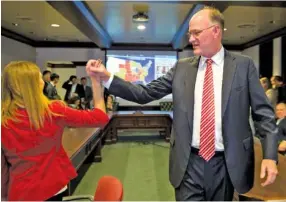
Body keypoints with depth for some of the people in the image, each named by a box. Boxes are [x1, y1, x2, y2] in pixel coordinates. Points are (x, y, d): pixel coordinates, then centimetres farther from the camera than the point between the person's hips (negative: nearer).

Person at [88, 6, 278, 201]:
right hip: (190, 163, 1)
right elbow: (145, 93, 0)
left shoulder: (244, 65, 0)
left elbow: (264, 113, 0)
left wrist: (270, 155, -9)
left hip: (226, 164, 0)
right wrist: (107, 77, -7)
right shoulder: (182, 67, 3)